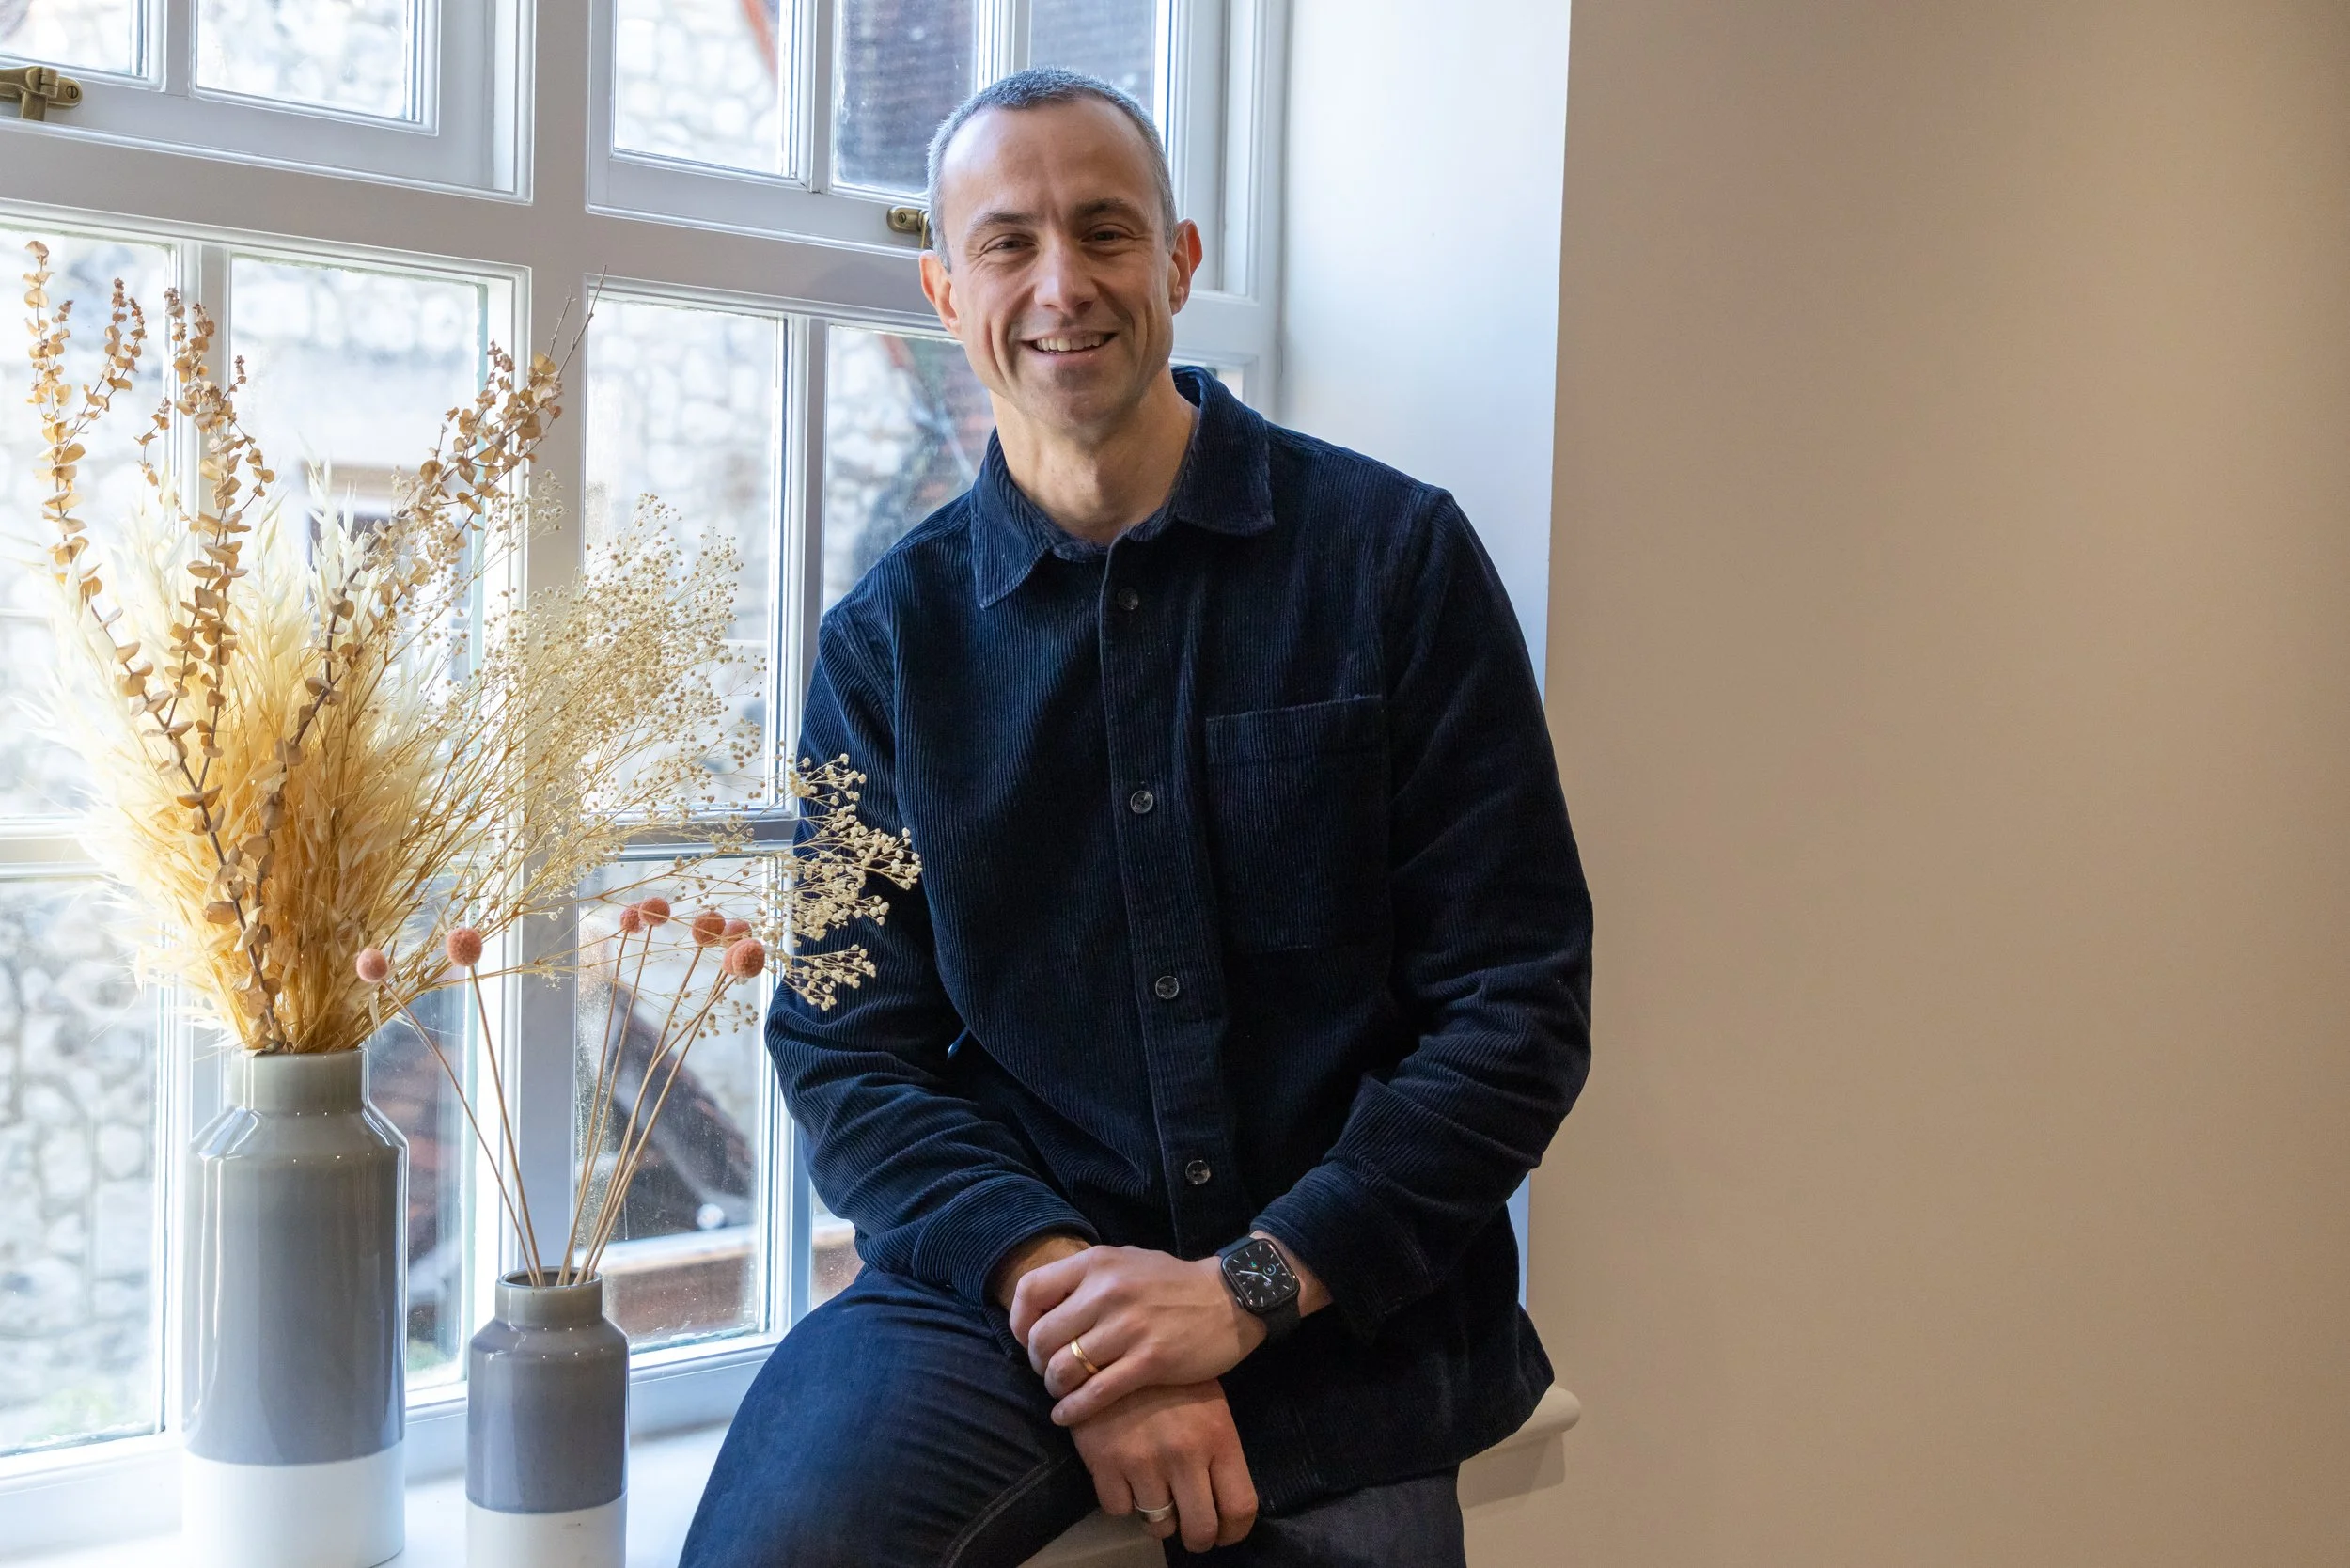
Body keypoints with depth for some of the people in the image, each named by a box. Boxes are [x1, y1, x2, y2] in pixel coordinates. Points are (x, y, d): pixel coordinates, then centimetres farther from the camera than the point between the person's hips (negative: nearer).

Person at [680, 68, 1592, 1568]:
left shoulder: (1397, 555, 0)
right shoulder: (889, 640, 6)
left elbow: (1520, 1007, -2)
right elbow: (849, 1043, 3)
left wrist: (1252, 1284, -12)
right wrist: (1056, 1286, -15)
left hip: (1343, 1303, 0)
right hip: (1000, 1275, 1)